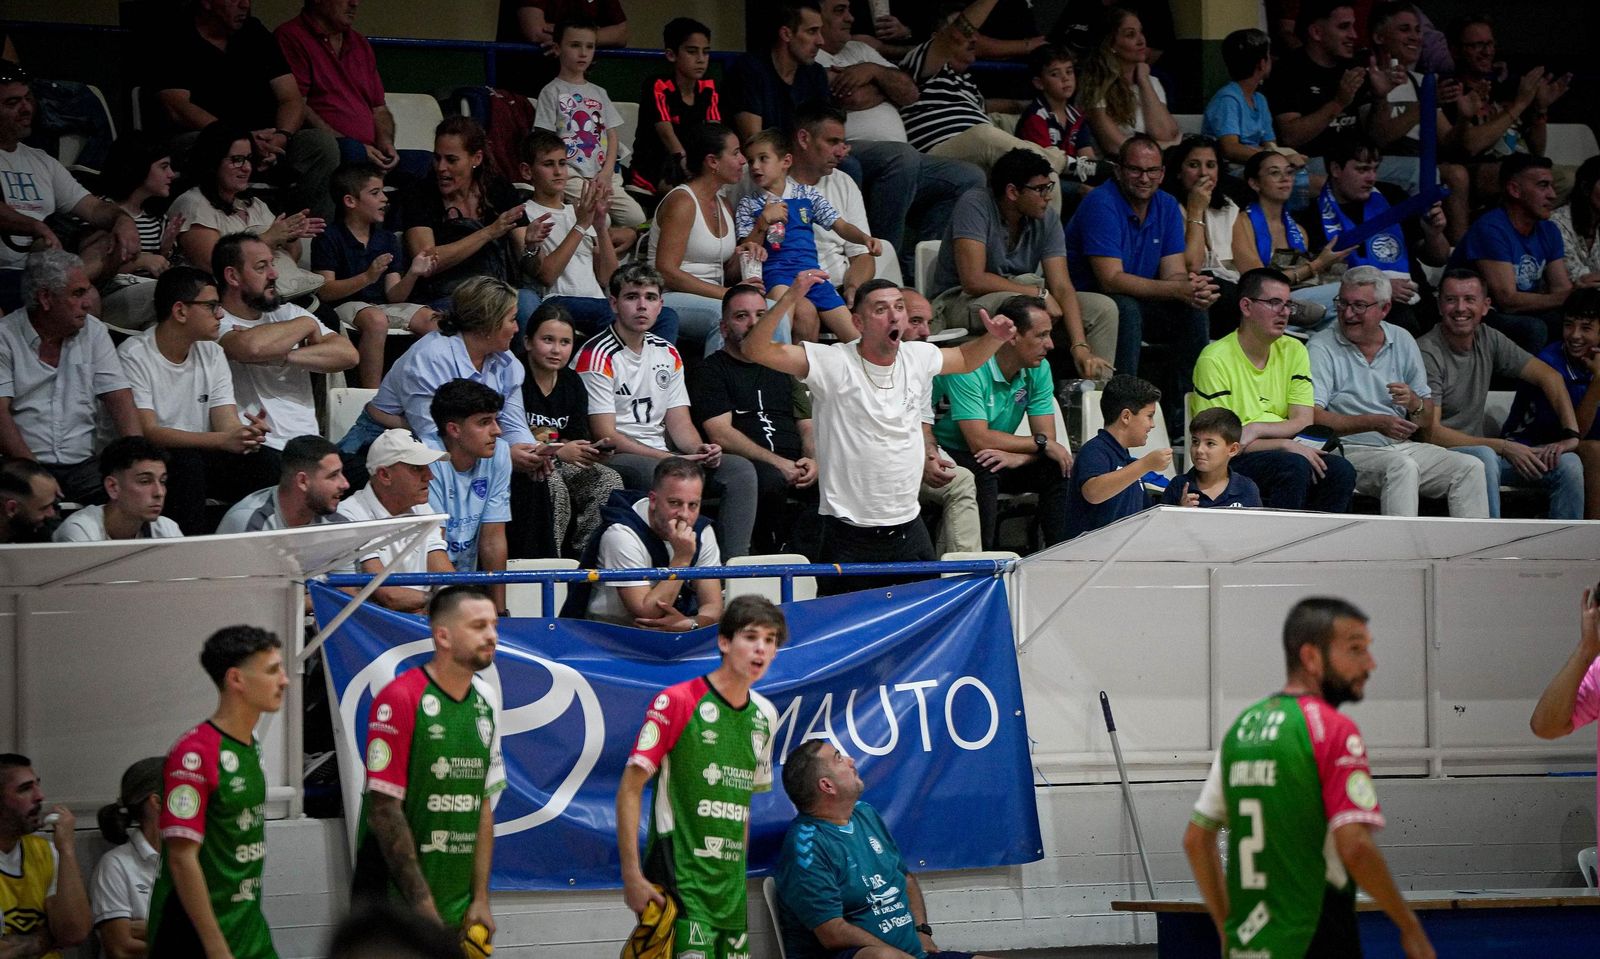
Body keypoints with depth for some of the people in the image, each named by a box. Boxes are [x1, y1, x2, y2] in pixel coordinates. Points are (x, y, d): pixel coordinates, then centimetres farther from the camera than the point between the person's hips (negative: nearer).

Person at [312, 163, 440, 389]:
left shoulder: (388, 239, 13)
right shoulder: (329, 239, -5)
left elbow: (394, 296, 7)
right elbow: (324, 291, -15)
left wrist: (413, 274, -13)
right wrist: (367, 278, -26)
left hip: (383, 305, 6)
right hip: (345, 306, -6)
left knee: (432, 320, -19)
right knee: (376, 320, -38)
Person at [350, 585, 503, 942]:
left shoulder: (486, 700, 8)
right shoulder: (399, 698, -12)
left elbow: (483, 805, 11)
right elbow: (385, 810, -15)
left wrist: (480, 899, 4)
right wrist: (423, 904, -16)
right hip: (395, 900, -6)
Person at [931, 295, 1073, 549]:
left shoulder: (1038, 369, -4)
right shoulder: (968, 368, -26)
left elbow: (1047, 437, -7)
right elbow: (979, 440, -31)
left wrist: (1018, 457, -30)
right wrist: (1040, 444, -23)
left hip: (999, 455, 6)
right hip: (947, 455, -6)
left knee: (1060, 468, -15)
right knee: (983, 472, -36)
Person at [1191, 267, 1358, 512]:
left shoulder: (1293, 351, 11)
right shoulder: (1215, 360, -8)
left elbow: (1303, 423, 4)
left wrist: (1256, 429, -14)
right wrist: (1285, 444, -18)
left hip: (1284, 453, 5)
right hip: (1234, 462, -5)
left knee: (1340, 471, -23)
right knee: (1294, 466, -33)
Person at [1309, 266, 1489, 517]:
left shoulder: (1402, 342, 14)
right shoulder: (1322, 348, -1)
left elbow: (1428, 419, 15)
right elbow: (1313, 418, -15)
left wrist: (1414, 404, -9)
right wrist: (1375, 423, -20)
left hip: (1403, 446, 5)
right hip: (1352, 449, -5)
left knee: (1471, 468, -13)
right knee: (1402, 467, -33)